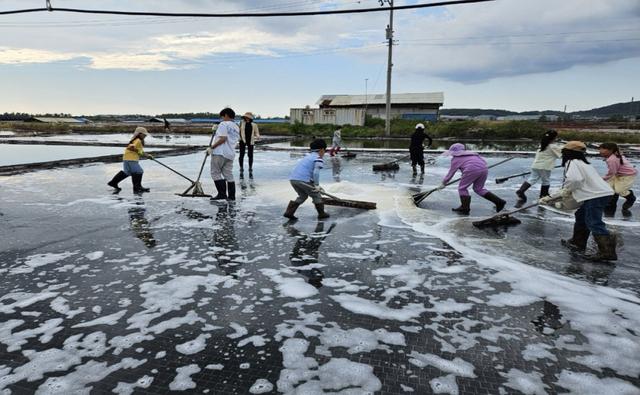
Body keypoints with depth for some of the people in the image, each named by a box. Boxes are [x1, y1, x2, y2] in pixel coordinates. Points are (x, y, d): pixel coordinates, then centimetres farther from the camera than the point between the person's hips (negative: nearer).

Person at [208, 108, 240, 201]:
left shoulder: (223, 124, -6)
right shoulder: (236, 127, 20)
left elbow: (223, 138, -18)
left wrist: (211, 147, -14)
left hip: (219, 153, -8)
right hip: (231, 154, 8)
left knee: (215, 173, 0)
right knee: (228, 174, 10)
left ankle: (222, 193, -6)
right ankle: (231, 196, 10)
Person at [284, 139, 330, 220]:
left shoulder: (307, 157, 26)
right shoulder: (318, 159, 0)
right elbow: (316, 173, -14)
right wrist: (317, 185, -7)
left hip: (293, 178, 8)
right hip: (303, 180, -7)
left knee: (303, 196, 25)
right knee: (316, 195, 13)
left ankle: (289, 212, 17)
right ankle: (321, 214, 21)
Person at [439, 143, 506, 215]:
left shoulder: (456, 159, 16)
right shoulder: (472, 154, 35)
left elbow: (451, 173, 19)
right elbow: (483, 162, 33)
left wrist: (443, 183, 30)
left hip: (472, 169, -7)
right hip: (484, 169, 7)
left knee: (462, 188, 10)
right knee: (478, 188, 22)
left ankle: (465, 209, 6)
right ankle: (499, 202, 18)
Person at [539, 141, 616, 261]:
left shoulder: (572, 162, -3)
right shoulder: (581, 163, 28)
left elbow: (574, 179, -24)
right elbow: (569, 188, 28)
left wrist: (566, 191, -4)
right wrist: (550, 198, 27)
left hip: (596, 196, -10)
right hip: (602, 194, 10)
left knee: (594, 223, -12)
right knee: (581, 216, 20)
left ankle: (607, 251, -17)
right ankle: (578, 243, 29)